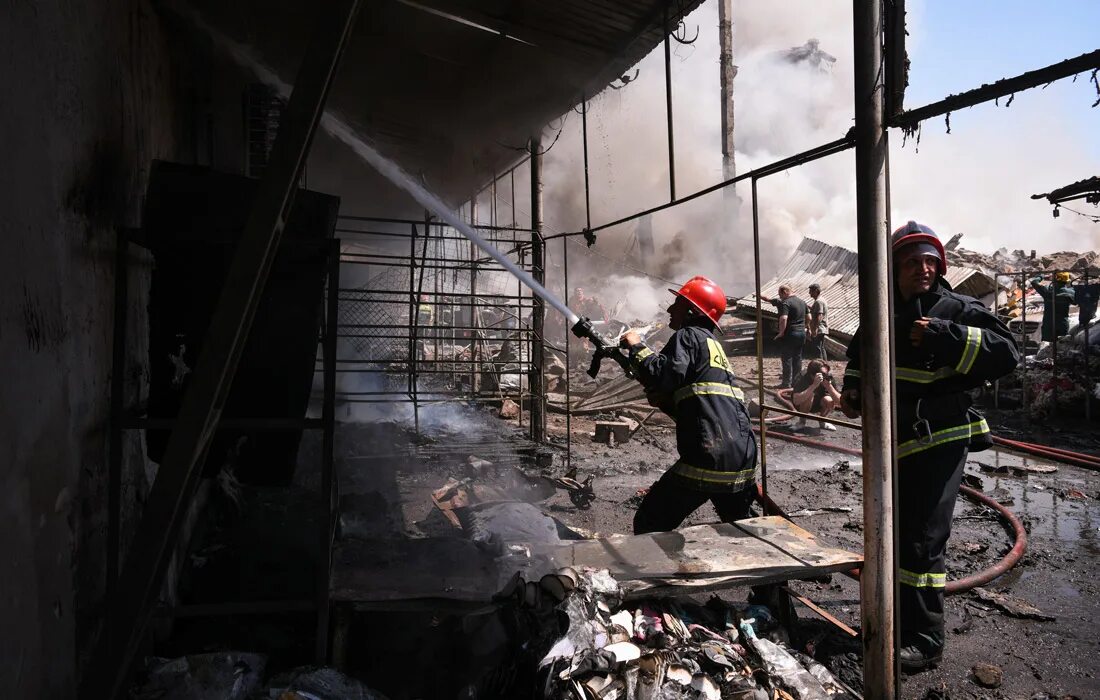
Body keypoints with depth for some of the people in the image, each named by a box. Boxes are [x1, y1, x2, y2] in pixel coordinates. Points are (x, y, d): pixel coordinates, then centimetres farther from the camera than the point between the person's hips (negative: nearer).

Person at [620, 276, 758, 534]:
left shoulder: (688, 336, -1)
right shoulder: (713, 344, 25)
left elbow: (665, 375, -19)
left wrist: (637, 347, -5)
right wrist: (648, 382, 14)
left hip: (709, 457, -9)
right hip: (744, 456, 9)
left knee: (649, 525, 1)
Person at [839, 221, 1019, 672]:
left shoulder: (956, 309, -7)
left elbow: (1005, 352, -19)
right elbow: (858, 355, 25)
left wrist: (944, 336, -27)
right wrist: (851, 389, 7)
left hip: (939, 441, -6)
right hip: (894, 442, 7)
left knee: (922, 541, -7)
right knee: (892, 534, 18)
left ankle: (925, 641, 7)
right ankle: (899, 619, 37)